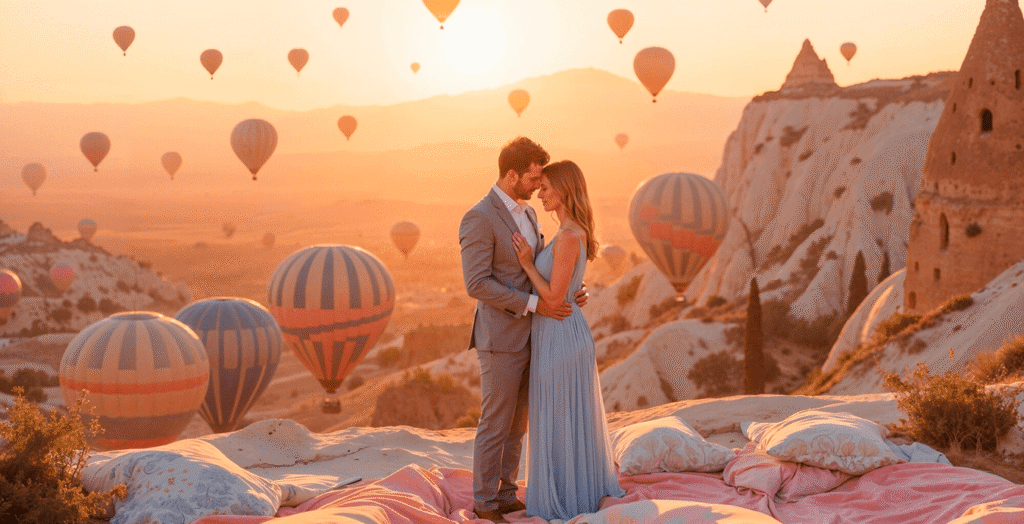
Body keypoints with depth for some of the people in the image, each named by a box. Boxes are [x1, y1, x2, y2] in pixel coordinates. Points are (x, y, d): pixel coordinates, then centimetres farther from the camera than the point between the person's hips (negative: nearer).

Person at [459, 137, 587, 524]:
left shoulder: (527, 213, 11)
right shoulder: (478, 218, -18)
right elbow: (477, 285, -22)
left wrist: (571, 292, -1)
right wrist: (536, 304, -23)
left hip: (529, 336, 9)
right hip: (500, 337, -8)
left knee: (516, 423, 15)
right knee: (495, 425, 1)